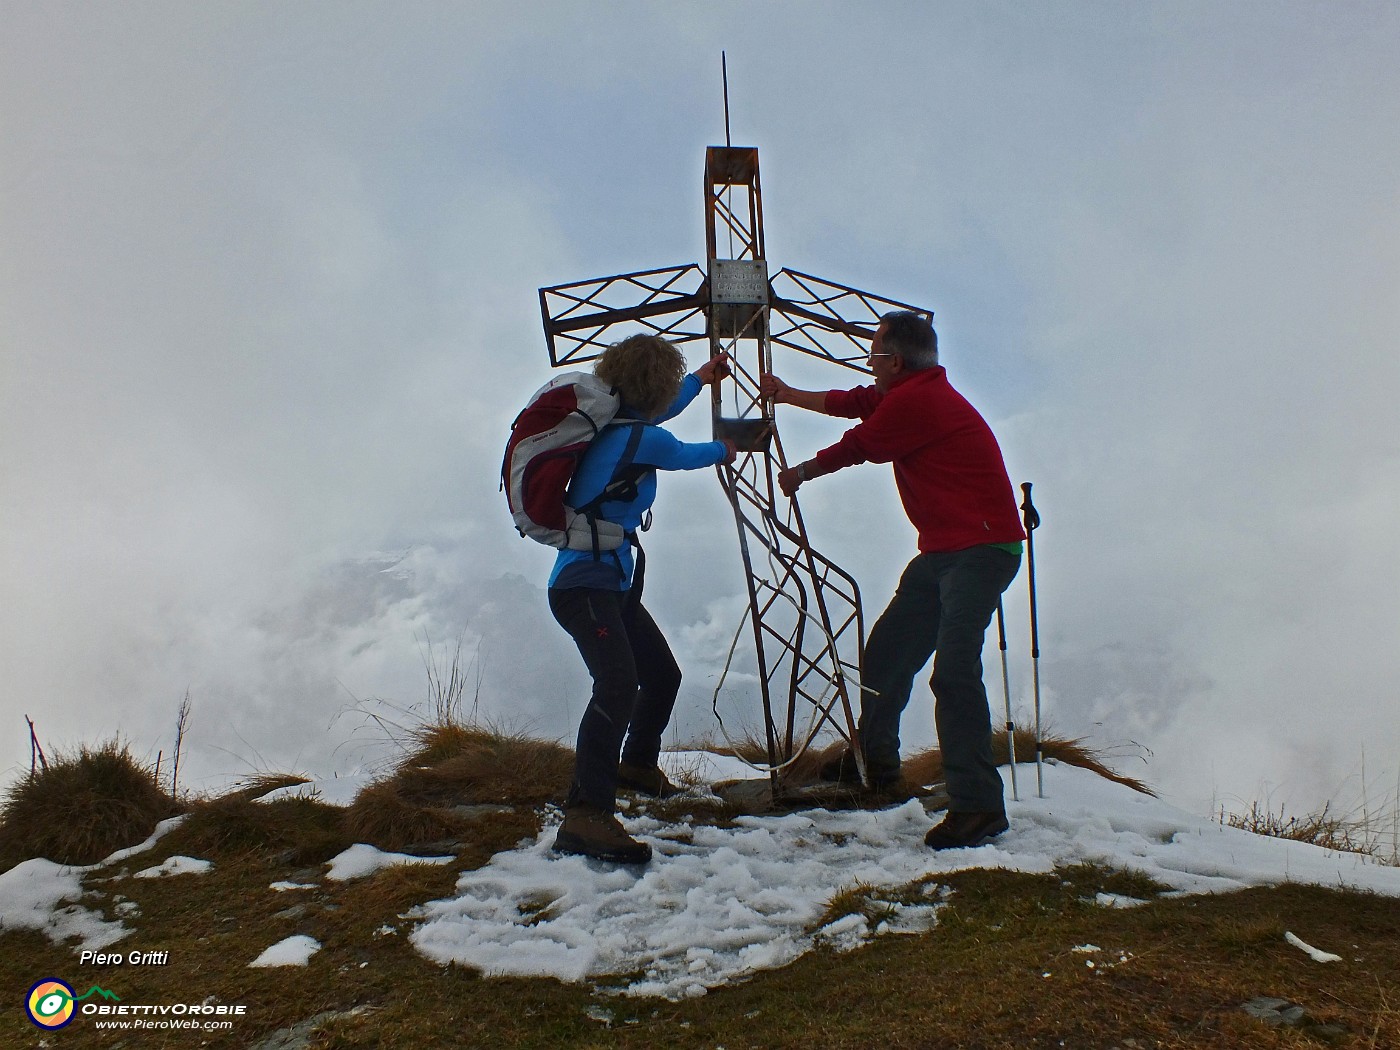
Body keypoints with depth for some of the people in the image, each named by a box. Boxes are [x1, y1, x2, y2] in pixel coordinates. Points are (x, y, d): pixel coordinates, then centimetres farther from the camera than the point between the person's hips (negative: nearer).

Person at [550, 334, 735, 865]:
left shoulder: (615, 424, 9)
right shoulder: (640, 438, -17)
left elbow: (657, 414, 33)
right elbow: (685, 454, 5)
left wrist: (701, 378, 46)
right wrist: (722, 450, 27)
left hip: (613, 586, 10)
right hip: (585, 586, -10)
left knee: (662, 674, 23)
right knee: (618, 684, -30)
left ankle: (638, 764, 47)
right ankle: (585, 816, -39)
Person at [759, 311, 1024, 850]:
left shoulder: (916, 400, -17)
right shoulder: (913, 392, 13)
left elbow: (855, 447, -3)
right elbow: (849, 402, 27)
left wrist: (800, 473, 16)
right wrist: (787, 394, 38)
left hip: (980, 549, -11)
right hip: (941, 550, 11)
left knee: (953, 668, -21)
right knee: (886, 652, 16)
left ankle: (978, 804, -18)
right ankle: (875, 764, 31)